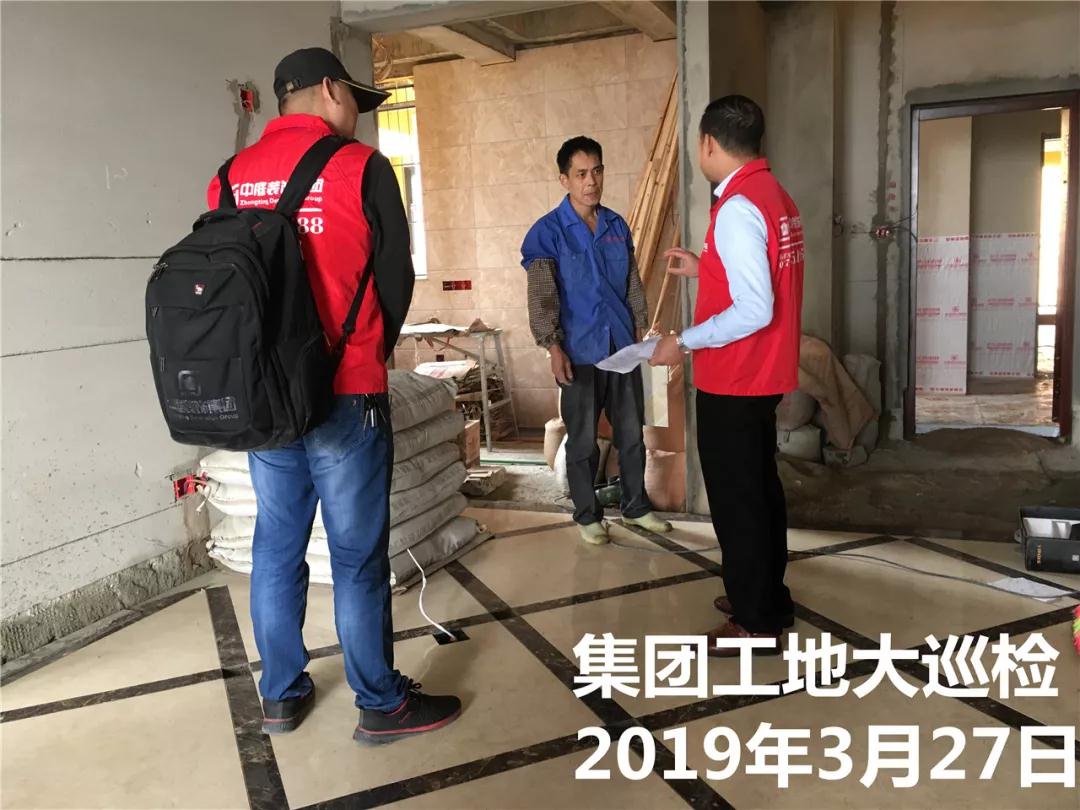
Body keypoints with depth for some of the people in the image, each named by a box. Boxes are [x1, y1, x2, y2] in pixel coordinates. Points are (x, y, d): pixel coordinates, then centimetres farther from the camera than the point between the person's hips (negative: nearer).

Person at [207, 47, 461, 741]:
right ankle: (383, 705, 16)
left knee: (277, 546, 14)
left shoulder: (232, 176, 7)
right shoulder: (361, 167, -7)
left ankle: (282, 695, 27)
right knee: (358, 555, 3)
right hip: (345, 395, -5)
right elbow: (396, 278, -3)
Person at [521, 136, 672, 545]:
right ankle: (588, 515, 20)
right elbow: (541, 295, -12)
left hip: (622, 346, 5)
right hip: (580, 351, -4)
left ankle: (637, 506, 28)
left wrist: (641, 328, 9)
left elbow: (633, 283, 14)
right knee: (583, 440, 6)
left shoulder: (617, 225, 7)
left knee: (632, 433, 13)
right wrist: (553, 346, -20)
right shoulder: (548, 231, -8)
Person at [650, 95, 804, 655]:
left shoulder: (737, 208, -21)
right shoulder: (774, 196, 9)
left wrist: (685, 343, -18)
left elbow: (754, 311, -27)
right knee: (760, 488, 19)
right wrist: (703, 268, 20)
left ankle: (756, 621, 14)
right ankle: (766, 598, 33)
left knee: (735, 499, 2)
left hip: (733, 381, -10)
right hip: (765, 375, 10)